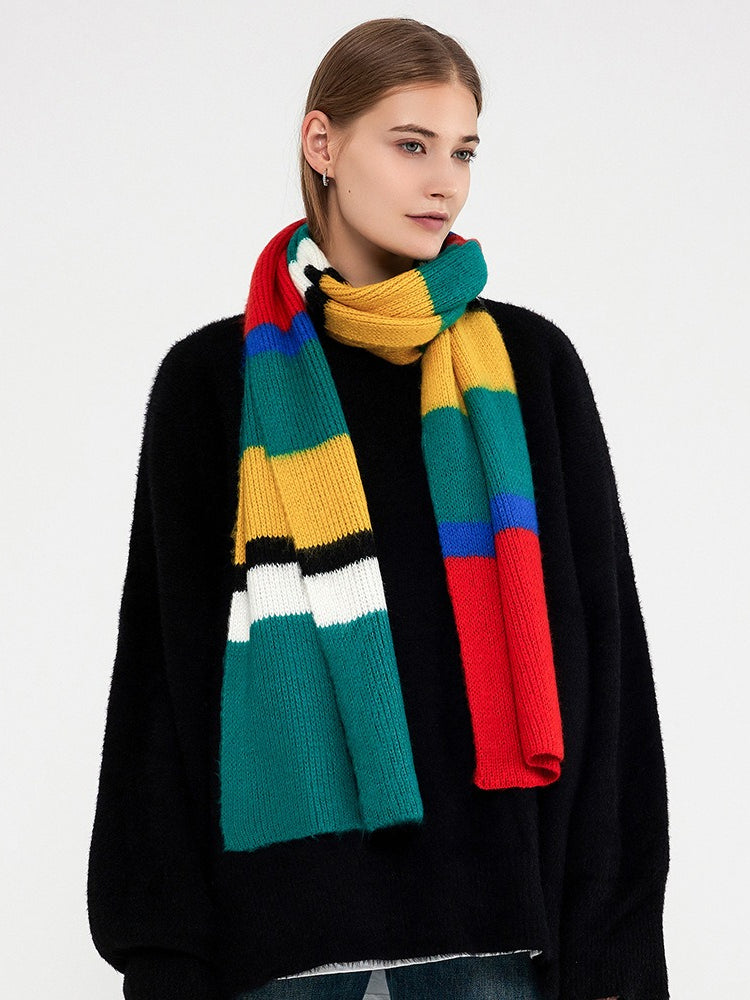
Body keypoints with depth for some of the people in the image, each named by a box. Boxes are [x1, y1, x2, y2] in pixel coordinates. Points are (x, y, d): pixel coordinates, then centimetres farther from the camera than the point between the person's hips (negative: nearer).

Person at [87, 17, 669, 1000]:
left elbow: (597, 646, 6)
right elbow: (168, 666, 4)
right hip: (283, 897, 0)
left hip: (490, 876, 1)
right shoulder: (217, 382, 5)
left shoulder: (529, 366, 7)